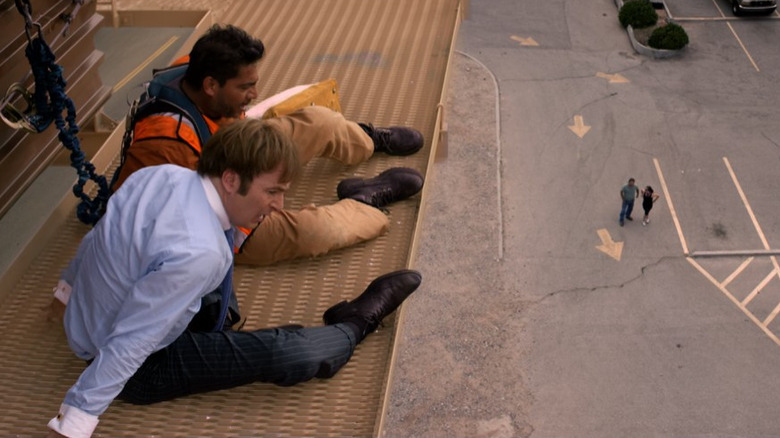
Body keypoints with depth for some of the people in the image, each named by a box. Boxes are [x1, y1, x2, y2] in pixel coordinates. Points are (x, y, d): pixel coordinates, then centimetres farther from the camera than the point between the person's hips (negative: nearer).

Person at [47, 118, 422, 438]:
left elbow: (96, 237, 5)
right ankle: (356, 324, 17)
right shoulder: (198, 253, -35)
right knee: (289, 353, -14)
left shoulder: (159, 174, -13)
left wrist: (69, 285, 23)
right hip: (137, 372, -8)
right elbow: (129, 343, -33)